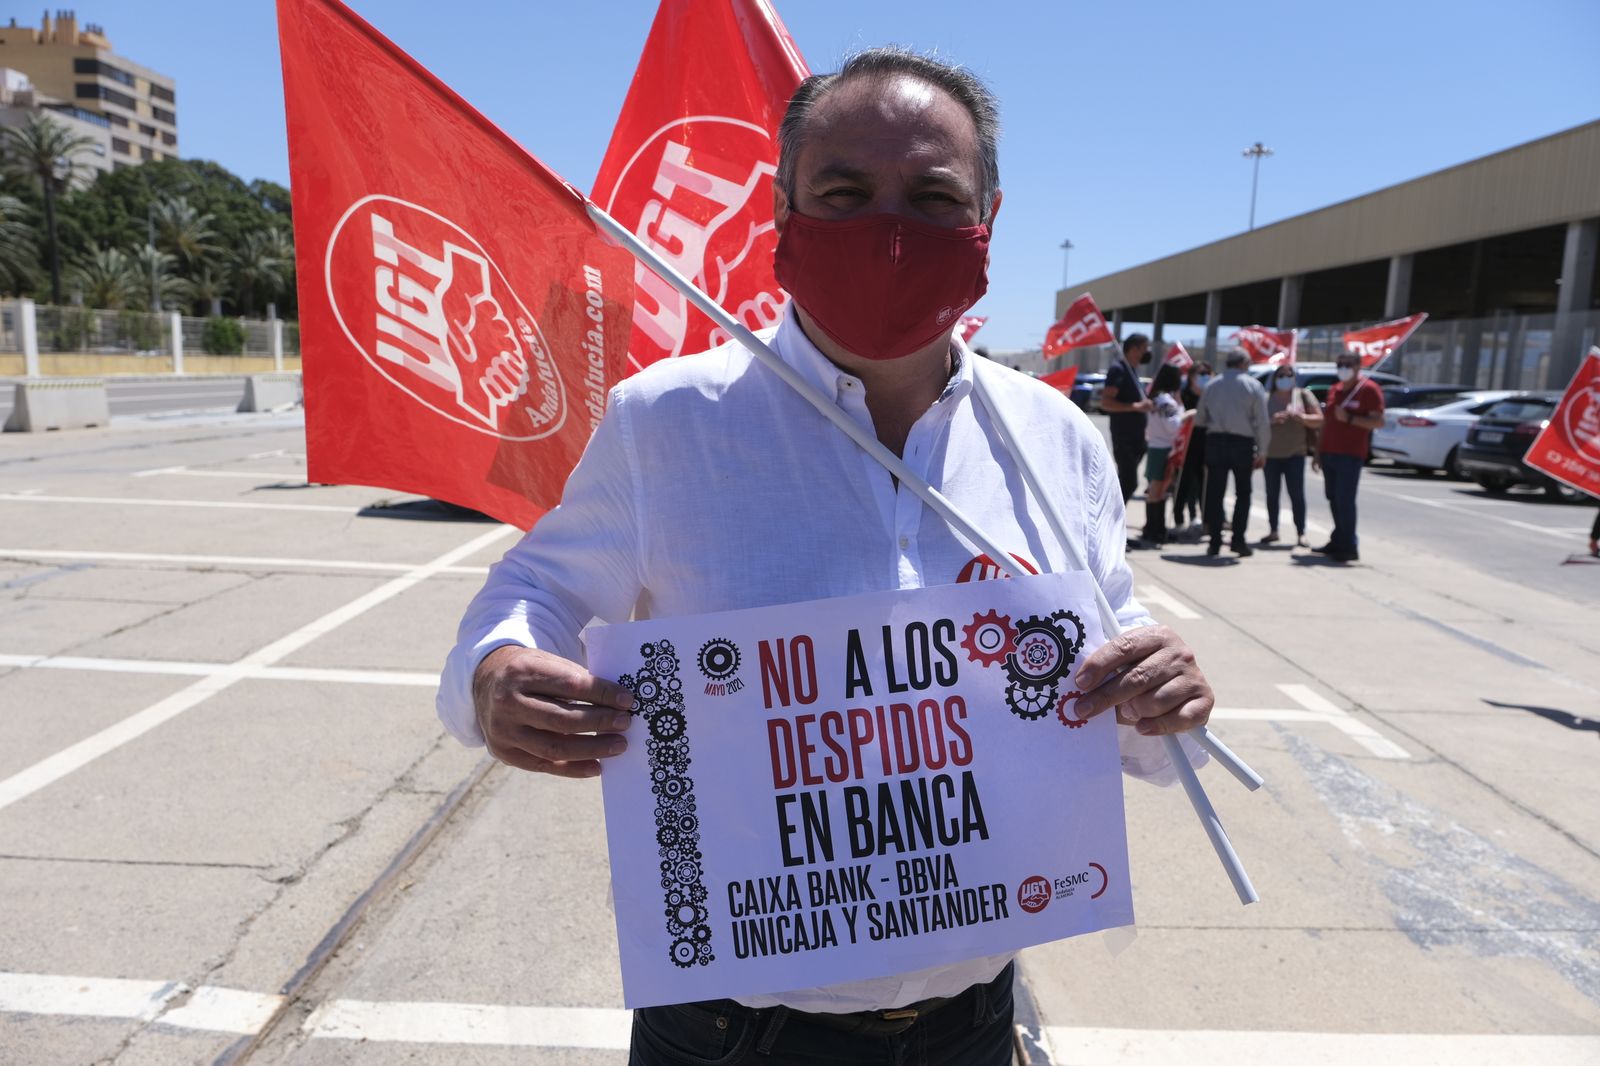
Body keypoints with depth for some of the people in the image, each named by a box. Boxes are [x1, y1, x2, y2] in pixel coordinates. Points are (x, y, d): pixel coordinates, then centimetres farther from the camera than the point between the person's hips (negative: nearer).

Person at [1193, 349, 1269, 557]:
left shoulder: (1212, 385, 7)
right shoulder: (1253, 385, -1)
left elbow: (1199, 419, 9)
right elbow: (1262, 421, -5)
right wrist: (1262, 451, 1)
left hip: (1215, 441, 2)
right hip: (1242, 443, -2)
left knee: (1215, 493, 5)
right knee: (1243, 493, 8)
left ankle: (1214, 542, 4)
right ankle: (1238, 540, 3)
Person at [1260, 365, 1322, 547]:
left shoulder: (1303, 395, 5)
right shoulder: (1267, 399, 6)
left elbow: (1319, 419, 3)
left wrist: (1302, 417, -15)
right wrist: (1271, 420, -18)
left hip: (1295, 453, -1)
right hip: (1271, 454, 2)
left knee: (1297, 494, -5)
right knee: (1271, 494, 5)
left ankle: (1301, 533, -1)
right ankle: (1273, 531, 14)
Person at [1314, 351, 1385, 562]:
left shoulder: (1369, 389, -4)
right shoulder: (1334, 389, 17)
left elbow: (1378, 422, -10)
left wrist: (1349, 418, -20)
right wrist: (1319, 450, 17)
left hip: (1350, 455, -7)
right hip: (1328, 453, 7)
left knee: (1345, 501, -10)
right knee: (1334, 499, 9)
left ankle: (1349, 547, -6)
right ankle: (1338, 542, 16)